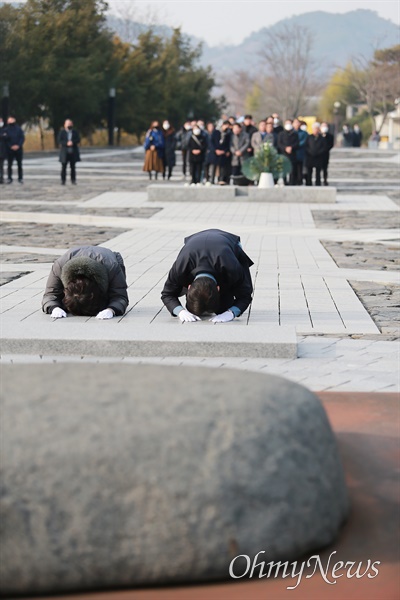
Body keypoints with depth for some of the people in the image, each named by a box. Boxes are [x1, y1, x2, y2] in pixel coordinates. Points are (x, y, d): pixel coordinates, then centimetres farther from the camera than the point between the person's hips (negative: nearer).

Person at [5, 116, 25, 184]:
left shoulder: (18, 129, 4)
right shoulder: (6, 130, 2)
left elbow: (22, 138, -1)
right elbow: (5, 140, -2)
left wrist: (18, 145, -13)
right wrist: (11, 146, -14)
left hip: (18, 149, 1)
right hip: (10, 150, -1)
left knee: (19, 164, 4)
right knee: (9, 164, -2)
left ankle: (20, 178, 11)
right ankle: (9, 178, 4)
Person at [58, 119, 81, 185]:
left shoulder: (75, 132, 7)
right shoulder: (62, 132, 1)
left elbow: (78, 140, 0)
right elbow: (60, 141, -6)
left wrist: (72, 142, -17)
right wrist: (67, 143, -19)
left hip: (73, 152, 2)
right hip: (64, 152, -2)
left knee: (73, 167, 4)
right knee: (64, 167, -1)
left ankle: (73, 180, 9)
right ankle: (63, 180, 3)